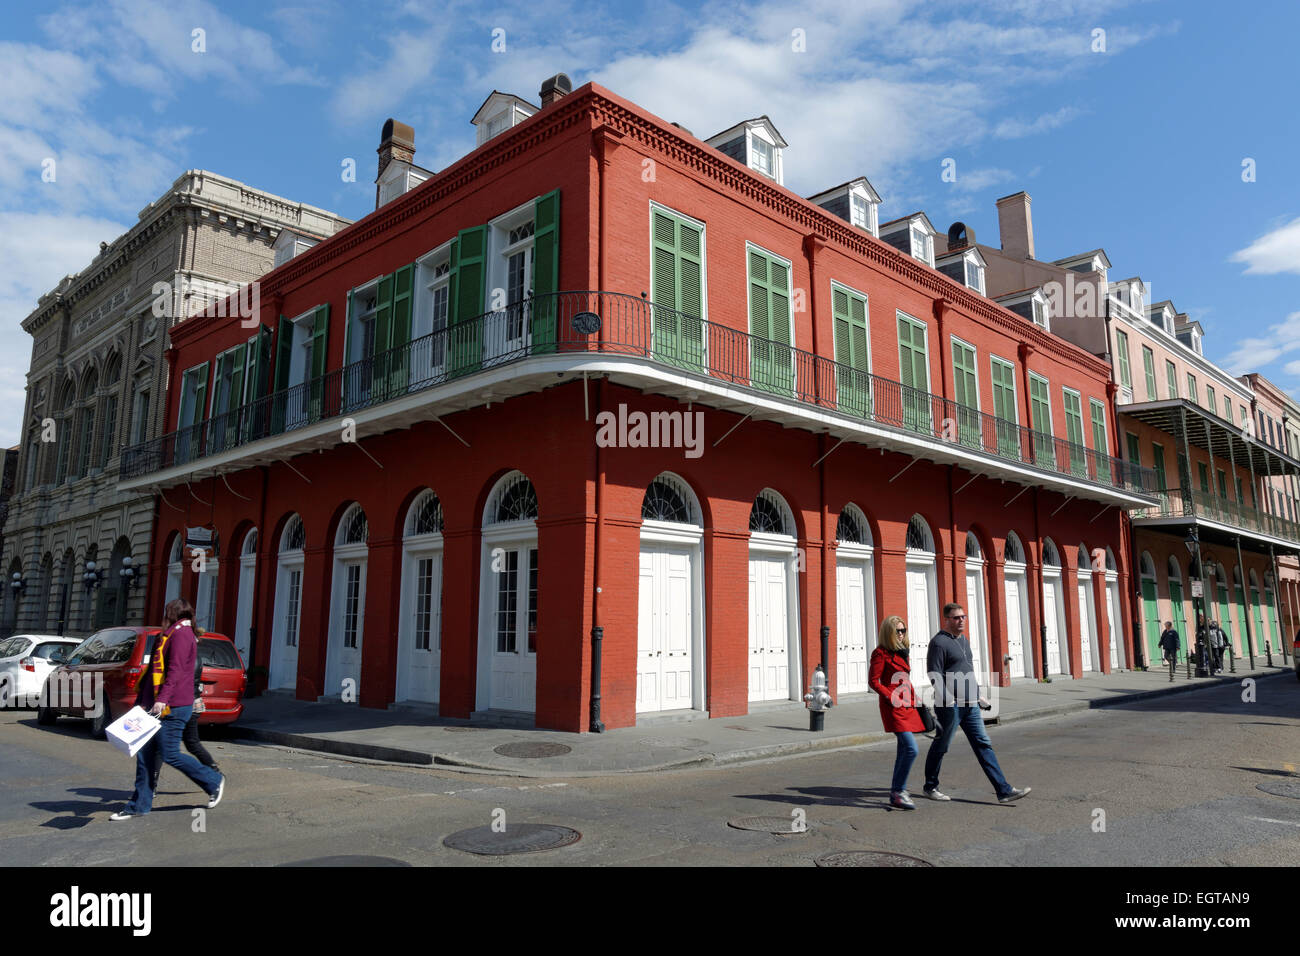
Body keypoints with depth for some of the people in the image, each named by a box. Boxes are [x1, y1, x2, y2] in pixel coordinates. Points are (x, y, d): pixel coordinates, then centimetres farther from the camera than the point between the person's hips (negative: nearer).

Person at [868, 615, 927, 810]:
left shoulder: (902, 651, 16)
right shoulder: (881, 653, -9)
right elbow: (873, 681, -12)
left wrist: (914, 697, 13)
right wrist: (891, 698, -18)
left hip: (907, 706, 9)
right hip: (893, 707, -9)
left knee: (904, 750, 11)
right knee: (911, 748, -16)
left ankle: (896, 793, 20)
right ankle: (898, 792, -6)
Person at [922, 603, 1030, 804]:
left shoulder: (964, 640, 16)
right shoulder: (939, 642, -12)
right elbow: (934, 675, -17)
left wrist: (978, 695, 21)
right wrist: (948, 699, -24)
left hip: (970, 705, 8)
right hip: (950, 706, -8)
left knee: (984, 745, 4)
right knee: (940, 747, 5)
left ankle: (1004, 790, 3)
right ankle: (930, 787, 20)